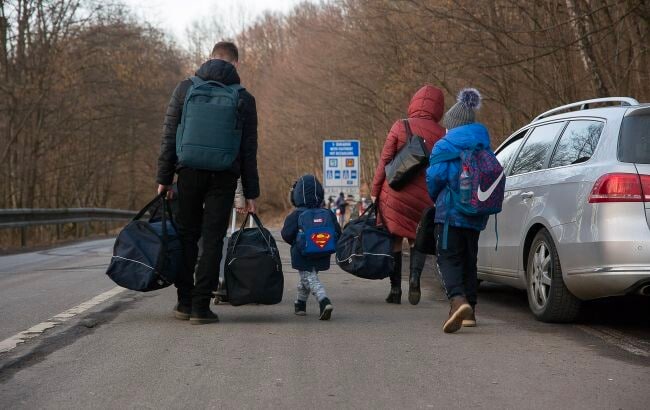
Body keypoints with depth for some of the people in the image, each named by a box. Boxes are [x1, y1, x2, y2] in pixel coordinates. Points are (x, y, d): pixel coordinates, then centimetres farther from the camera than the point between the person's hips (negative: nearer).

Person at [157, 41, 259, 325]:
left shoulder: (185, 88, 4)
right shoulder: (244, 98, 4)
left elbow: (169, 136, 0)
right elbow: (249, 150, 4)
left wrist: (164, 178, 4)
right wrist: (251, 193, 7)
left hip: (190, 173, 1)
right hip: (224, 177, 0)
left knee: (187, 236, 12)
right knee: (212, 240, 2)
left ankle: (185, 302, 14)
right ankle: (201, 307, 0)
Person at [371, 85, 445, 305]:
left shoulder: (400, 126, -3)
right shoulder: (441, 135, 1)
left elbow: (384, 161, -4)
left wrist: (375, 191, 2)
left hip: (394, 195, -1)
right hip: (424, 199, 1)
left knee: (394, 241, 10)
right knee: (419, 240, 16)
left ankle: (395, 289, 8)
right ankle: (415, 276, -8)